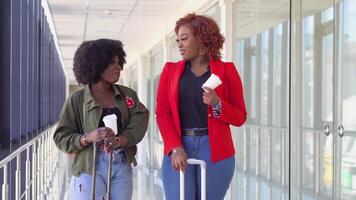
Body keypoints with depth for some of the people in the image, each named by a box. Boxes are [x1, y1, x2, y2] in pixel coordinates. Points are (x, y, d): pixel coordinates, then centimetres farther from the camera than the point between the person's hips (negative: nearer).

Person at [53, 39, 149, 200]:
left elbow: (140, 121, -6)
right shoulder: (77, 99, -2)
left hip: (122, 168, 4)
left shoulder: (127, 95, 9)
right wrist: (88, 138, -22)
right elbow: (61, 138, -3)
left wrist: (119, 140, -24)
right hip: (90, 169, -3)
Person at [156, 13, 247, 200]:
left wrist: (217, 104, -14)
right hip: (178, 150, 1)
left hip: (215, 150, -1)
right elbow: (162, 113, 3)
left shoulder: (226, 70, 6)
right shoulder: (170, 70, 10)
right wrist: (175, 147, -11)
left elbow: (240, 117, 5)